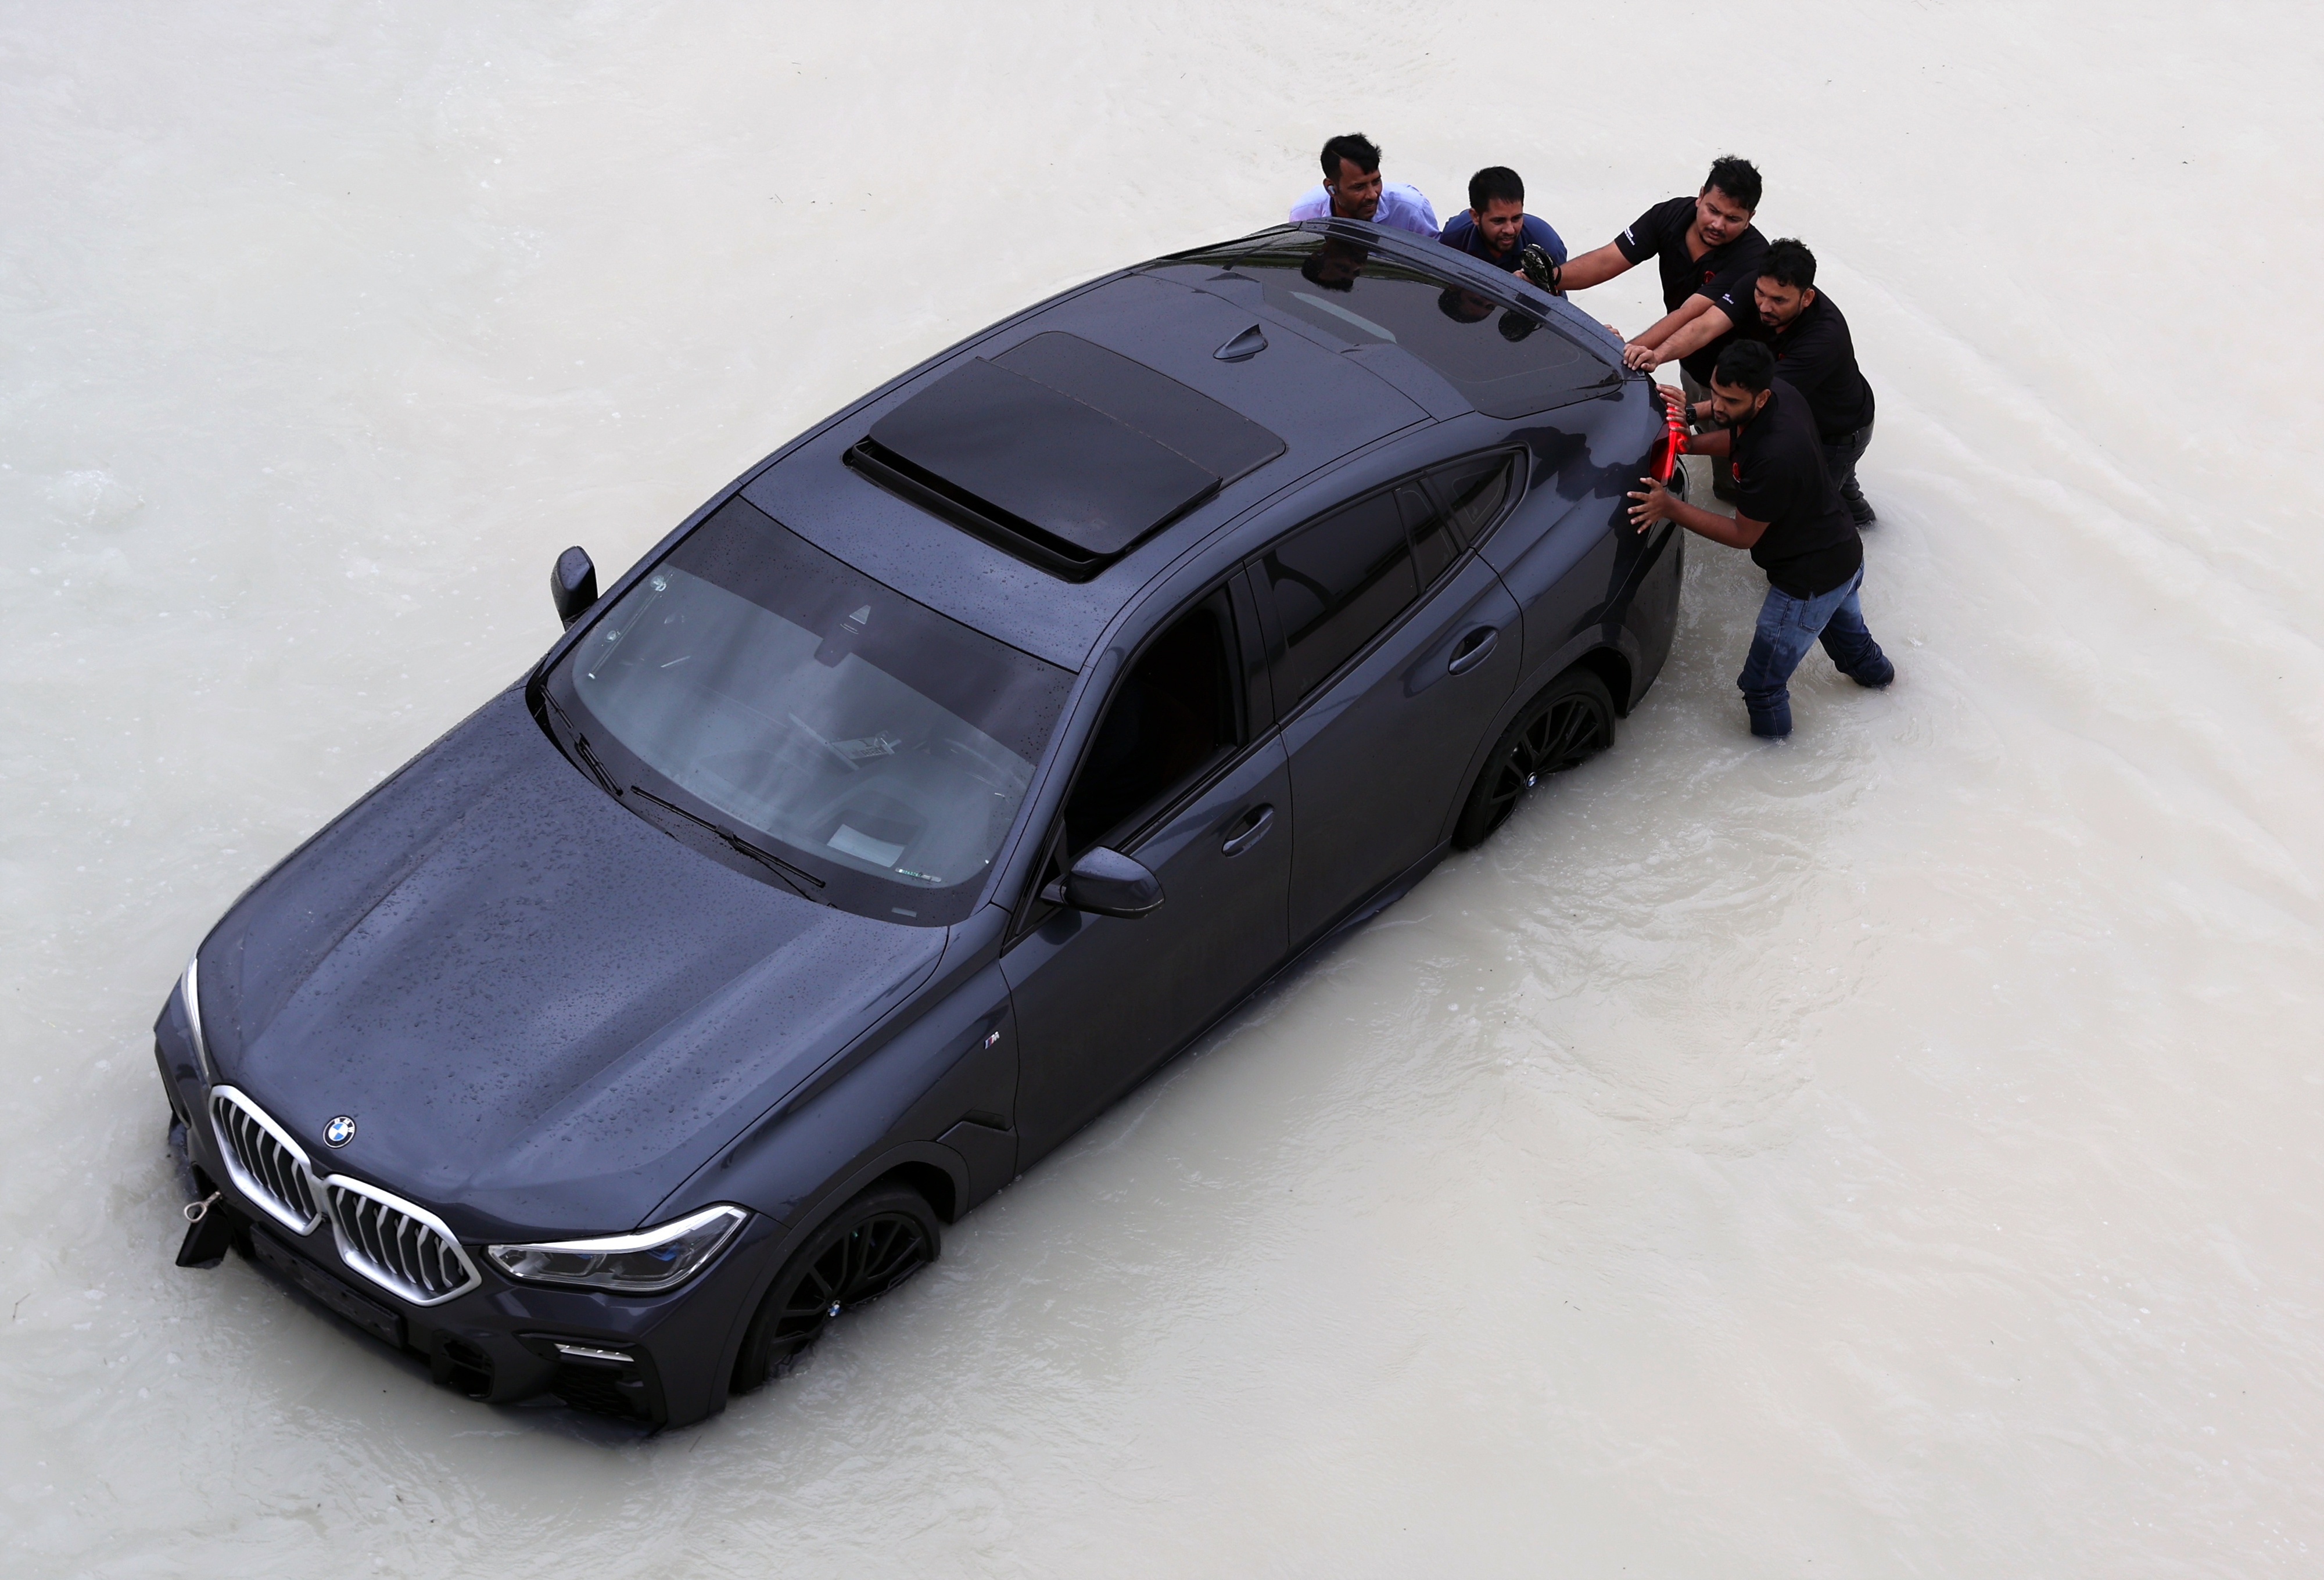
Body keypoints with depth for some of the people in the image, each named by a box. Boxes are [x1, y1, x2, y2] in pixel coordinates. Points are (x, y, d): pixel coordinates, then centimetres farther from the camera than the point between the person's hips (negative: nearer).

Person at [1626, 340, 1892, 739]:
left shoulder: (1773, 458, -39)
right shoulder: (1782, 393, -12)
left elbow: (1743, 534, -25)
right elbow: (1739, 439, 11)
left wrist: (1671, 508, -25)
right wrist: (1688, 444, -4)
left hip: (1811, 579, -10)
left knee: (1762, 683, 8)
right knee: (1842, 623, 41)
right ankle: (1873, 670, 69)